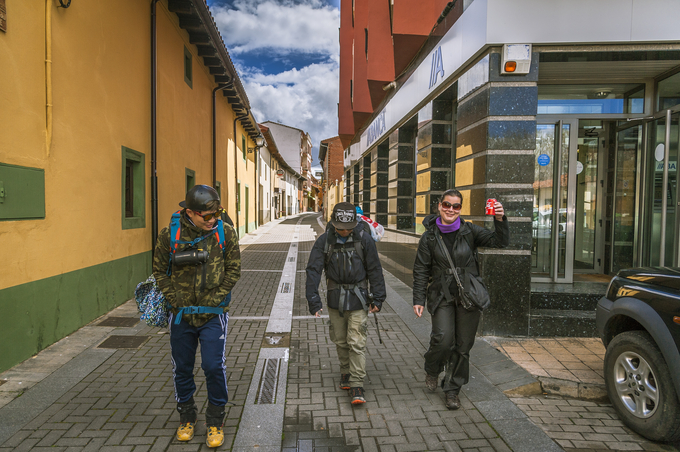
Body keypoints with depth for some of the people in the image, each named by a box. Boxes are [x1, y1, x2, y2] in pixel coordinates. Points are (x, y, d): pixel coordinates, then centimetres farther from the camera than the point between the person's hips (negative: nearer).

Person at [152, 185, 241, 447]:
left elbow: (233, 270, -3)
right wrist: (177, 301, -7)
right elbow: (160, 271, 2)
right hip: (181, 315, 2)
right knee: (182, 369, 13)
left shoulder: (225, 233, -8)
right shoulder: (169, 235, -8)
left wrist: (212, 301, -10)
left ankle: (215, 422, 18)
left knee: (214, 367, -4)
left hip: (213, 314, -1)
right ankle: (186, 418, 35)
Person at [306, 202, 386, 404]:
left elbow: (374, 270, -2)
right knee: (340, 340, 14)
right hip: (335, 298, 2)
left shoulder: (364, 239, -10)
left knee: (357, 343, -4)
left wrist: (378, 297, -2)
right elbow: (313, 270, -9)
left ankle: (357, 386, 3)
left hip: (358, 298, -2)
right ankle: (345, 373, 37)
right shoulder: (324, 241, -8)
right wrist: (314, 300, -15)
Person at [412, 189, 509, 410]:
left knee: (463, 346, 5)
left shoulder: (469, 231, 1)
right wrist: (418, 300, -2)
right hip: (442, 296, -1)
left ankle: (452, 390, 23)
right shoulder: (429, 237, 0)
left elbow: (499, 241, -5)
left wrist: (500, 220, -23)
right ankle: (432, 370, 18)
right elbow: (421, 271, 2)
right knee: (443, 339, -16)